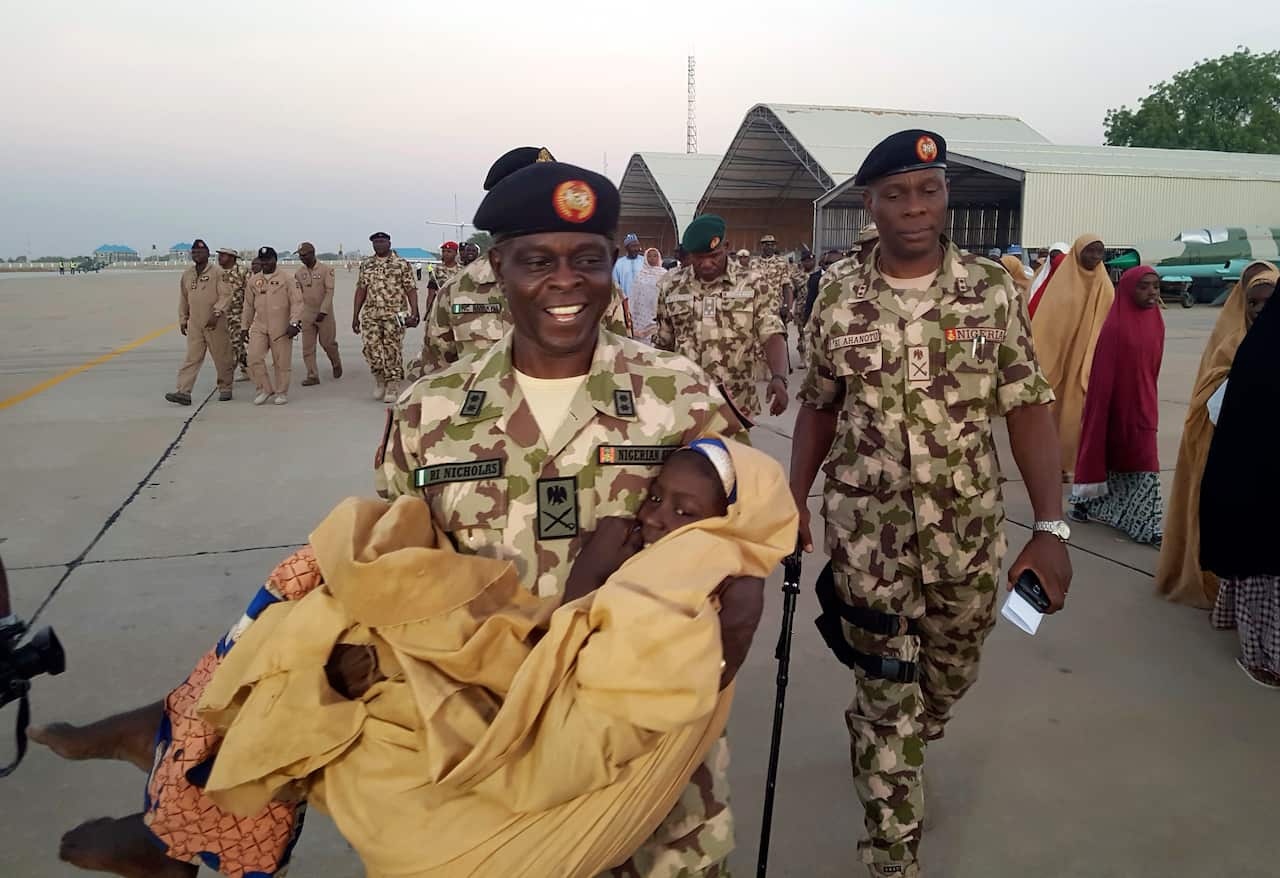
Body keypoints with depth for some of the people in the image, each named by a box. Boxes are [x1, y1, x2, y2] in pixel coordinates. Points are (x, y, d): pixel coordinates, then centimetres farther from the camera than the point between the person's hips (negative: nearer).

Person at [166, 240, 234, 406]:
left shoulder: (217, 273, -4)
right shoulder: (187, 275, 13)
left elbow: (226, 295, -14)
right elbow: (183, 299, 20)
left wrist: (216, 313, -24)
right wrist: (182, 319, 19)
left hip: (215, 324, -4)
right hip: (194, 324, 4)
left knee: (222, 357, 4)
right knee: (191, 358, -3)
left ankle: (225, 389, 19)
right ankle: (184, 392, -9)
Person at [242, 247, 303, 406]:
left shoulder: (288, 278, -3)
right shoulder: (253, 280, 10)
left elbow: (296, 302, -7)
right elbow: (248, 305, 17)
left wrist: (294, 323, -18)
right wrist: (245, 327, 17)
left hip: (281, 328, -3)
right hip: (259, 327, 3)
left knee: (282, 362, 2)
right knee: (254, 358, -8)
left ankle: (282, 392, 18)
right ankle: (265, 388, 8)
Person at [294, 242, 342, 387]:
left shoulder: (327, 270, -7)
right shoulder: (299, 273, 6)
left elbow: (329, 292, -12)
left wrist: (323, 312, -19)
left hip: (325, 312, -4)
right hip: (307, 313, 4)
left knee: (327, 342, 4)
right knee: (308, 346, -1)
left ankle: (336, 364, 32)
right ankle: (312, 376, 2)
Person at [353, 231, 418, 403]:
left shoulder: (402, 265, 0)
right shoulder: (366, 265, 11)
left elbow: (411, 290, -3)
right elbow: (361, 291, 13)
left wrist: (414, 314, -13)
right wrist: (355, 316, 9)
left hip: (394, 315, -3)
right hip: (370, 315, 3)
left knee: (393, 351, -1)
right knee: (372, 349, -4)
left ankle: (392, 388, 9)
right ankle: (379, 378, 20)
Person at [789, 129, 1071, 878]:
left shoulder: (992, 289, -6)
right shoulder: (838, 294, -4)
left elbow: (1028, 407, -5)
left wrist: (1051, 526, -12)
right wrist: (794, 501, 2)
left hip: (969, 530, 2)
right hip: (867, 530, -1)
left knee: (952, 673, 22)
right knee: (888, 691, 6)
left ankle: (888, 751, 54)